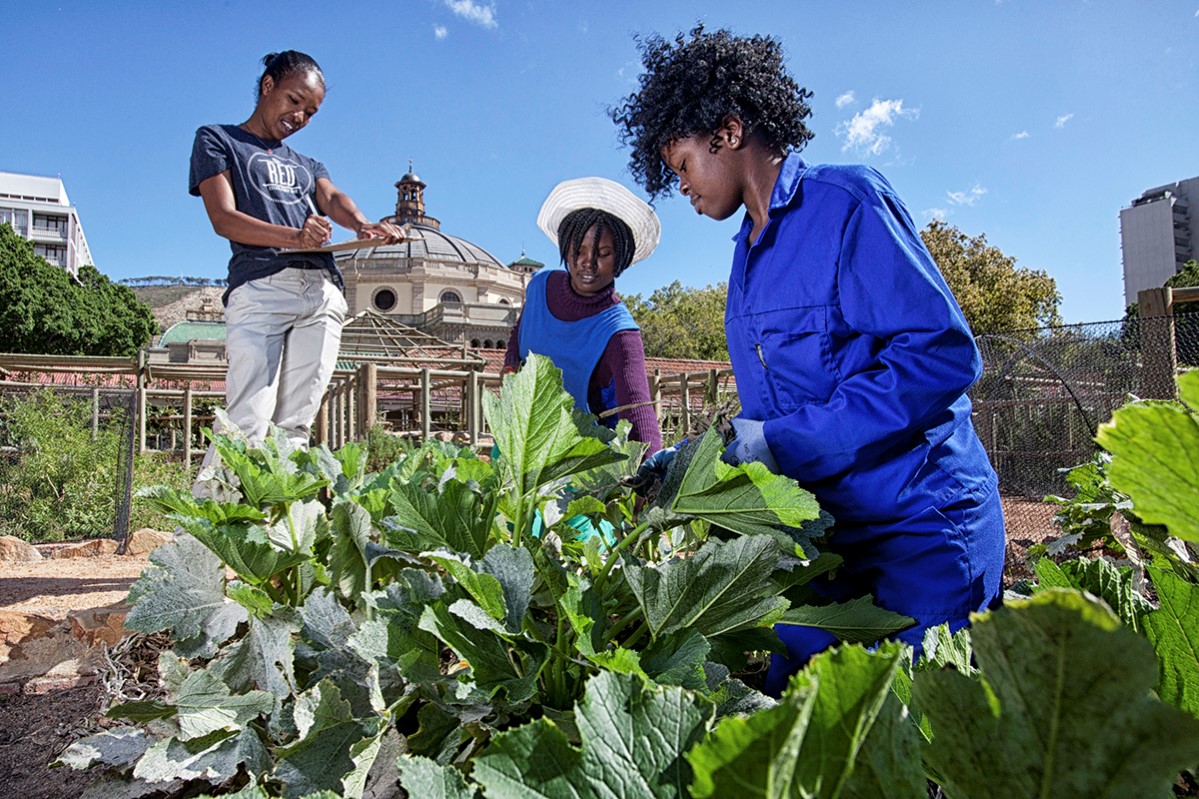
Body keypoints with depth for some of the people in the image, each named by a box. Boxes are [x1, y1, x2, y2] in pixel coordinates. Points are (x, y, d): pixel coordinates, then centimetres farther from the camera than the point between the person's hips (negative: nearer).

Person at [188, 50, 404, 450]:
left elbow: (333, 199, 9)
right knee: (248, 423, -14)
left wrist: (363, 226, -16)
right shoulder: (217, 140, 16)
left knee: (296, 424, -3)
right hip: (260, 286, -4)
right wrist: (292, 237, -19)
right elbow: (223, 219, 0)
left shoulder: (306, 164, 31)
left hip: (324, 292, 5)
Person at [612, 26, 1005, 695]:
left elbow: (943, 355, -20)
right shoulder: (749, 251, 15)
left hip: (923, 520, -7)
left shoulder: (845, 201, -10)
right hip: (825, 531, 8)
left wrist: (785, 442, -21)